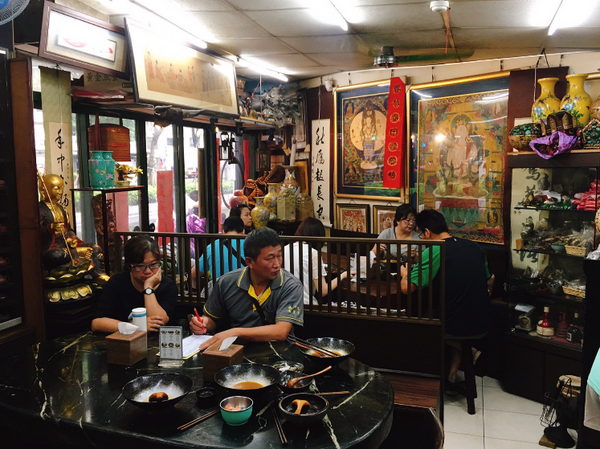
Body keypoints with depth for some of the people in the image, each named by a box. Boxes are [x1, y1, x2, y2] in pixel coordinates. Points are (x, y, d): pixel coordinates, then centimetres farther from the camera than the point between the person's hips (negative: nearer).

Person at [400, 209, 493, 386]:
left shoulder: (433, 252, -15)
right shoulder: (474, 247, 5)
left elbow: (407, 288, -17)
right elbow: (489, 281, 17)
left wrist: (405, 274, 4)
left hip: (455, 328, -5)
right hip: (483, 326, 5)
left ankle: (462, 349, 16)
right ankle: (452, 374, 32)